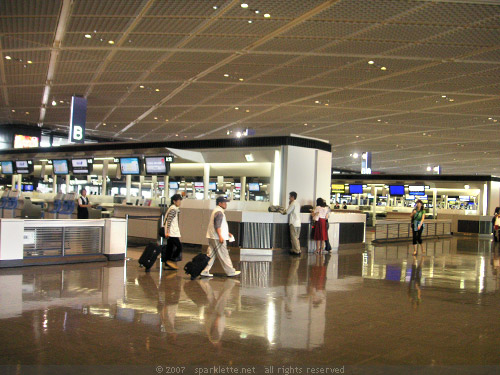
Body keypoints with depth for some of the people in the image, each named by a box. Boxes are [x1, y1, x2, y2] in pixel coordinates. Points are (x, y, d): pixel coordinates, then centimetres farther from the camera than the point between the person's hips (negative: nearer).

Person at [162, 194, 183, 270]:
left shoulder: (176, 209, 17)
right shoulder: (173, 209, -13)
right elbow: (169, 221, -20)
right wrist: (167, 232, -24)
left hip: (173, 232, 10)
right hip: (172, 233, -10)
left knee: (169, 248, 10)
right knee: (179, 247, -8)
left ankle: (167, 265, 12)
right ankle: (171, 261, -5)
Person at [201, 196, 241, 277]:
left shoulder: (216, 211, 20)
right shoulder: (219, 212, -13)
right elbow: (217, 225, -21)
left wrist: (227, 233, 27)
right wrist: (220, 236, -23)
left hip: (212, 237, 10)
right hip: (217, 237, -10)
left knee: (211, 254, 8)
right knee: (223, 255, -2)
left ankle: (205, 271, 6)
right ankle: (231, 272, 6)